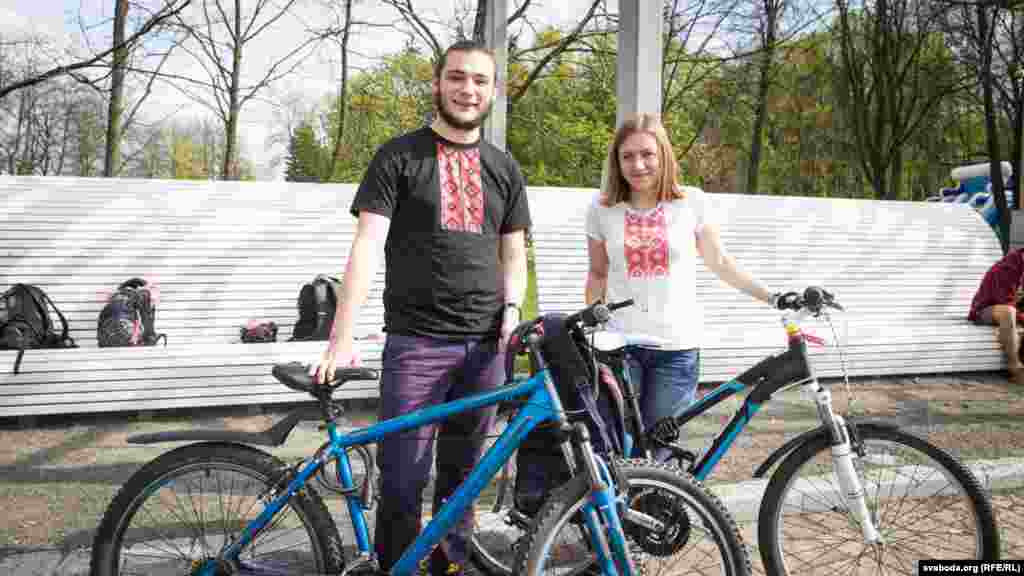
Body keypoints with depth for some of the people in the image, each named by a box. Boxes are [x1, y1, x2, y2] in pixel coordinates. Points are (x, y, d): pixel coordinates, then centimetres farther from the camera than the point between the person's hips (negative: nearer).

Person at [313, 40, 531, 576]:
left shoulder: (504, 168, 13)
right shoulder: (398, 156, 0)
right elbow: (367, 247, -9)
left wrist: (512, 307, -2)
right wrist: (341, 339, -17)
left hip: (485, 345, 4)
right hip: (414, 342, -3)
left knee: (463, 473, 13)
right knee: (402, 482, -2)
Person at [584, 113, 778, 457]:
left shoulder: (692, 201, -1)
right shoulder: (601, 208, 1)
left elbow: (720, 263, 9)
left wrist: (773, 298, 4)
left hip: (676, 347, 0)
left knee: (655, 453, 4)